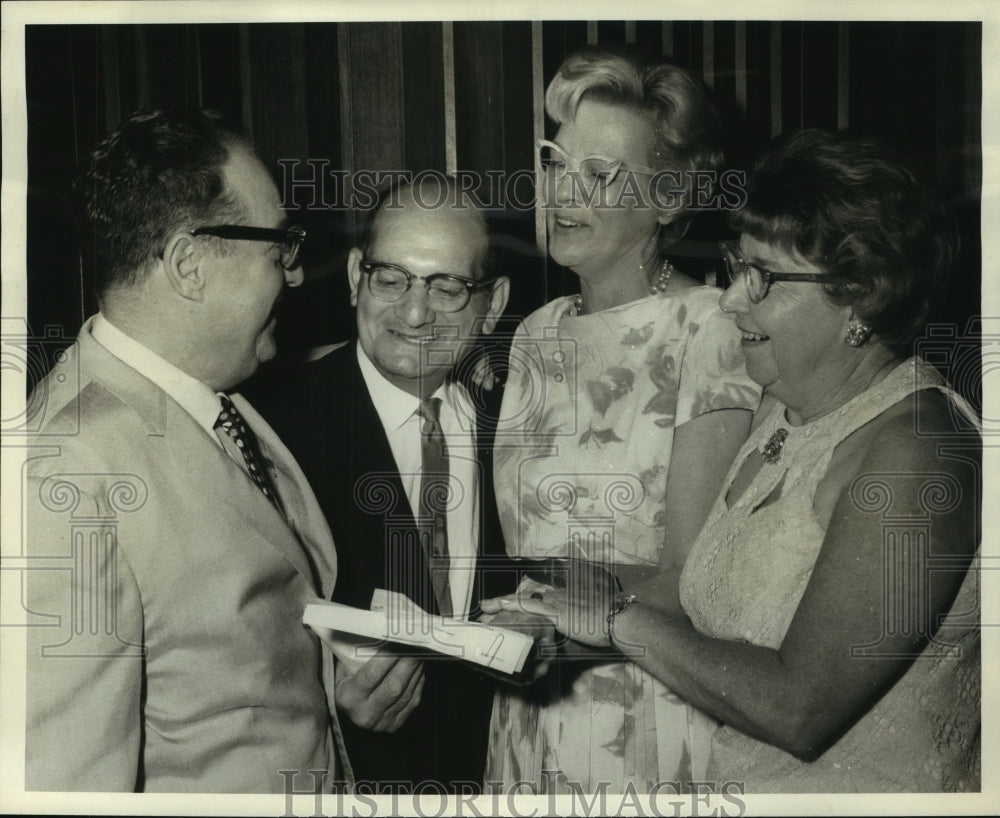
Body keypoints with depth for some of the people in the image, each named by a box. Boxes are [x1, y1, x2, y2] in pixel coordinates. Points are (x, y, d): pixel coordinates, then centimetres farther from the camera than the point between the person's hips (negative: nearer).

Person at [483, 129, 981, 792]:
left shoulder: (911, 450, -21)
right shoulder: (787, 405, 4)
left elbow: (797, 711, -23)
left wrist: (621, 619, -15)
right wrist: (572, 623, -1)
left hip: (872, 789, -6)